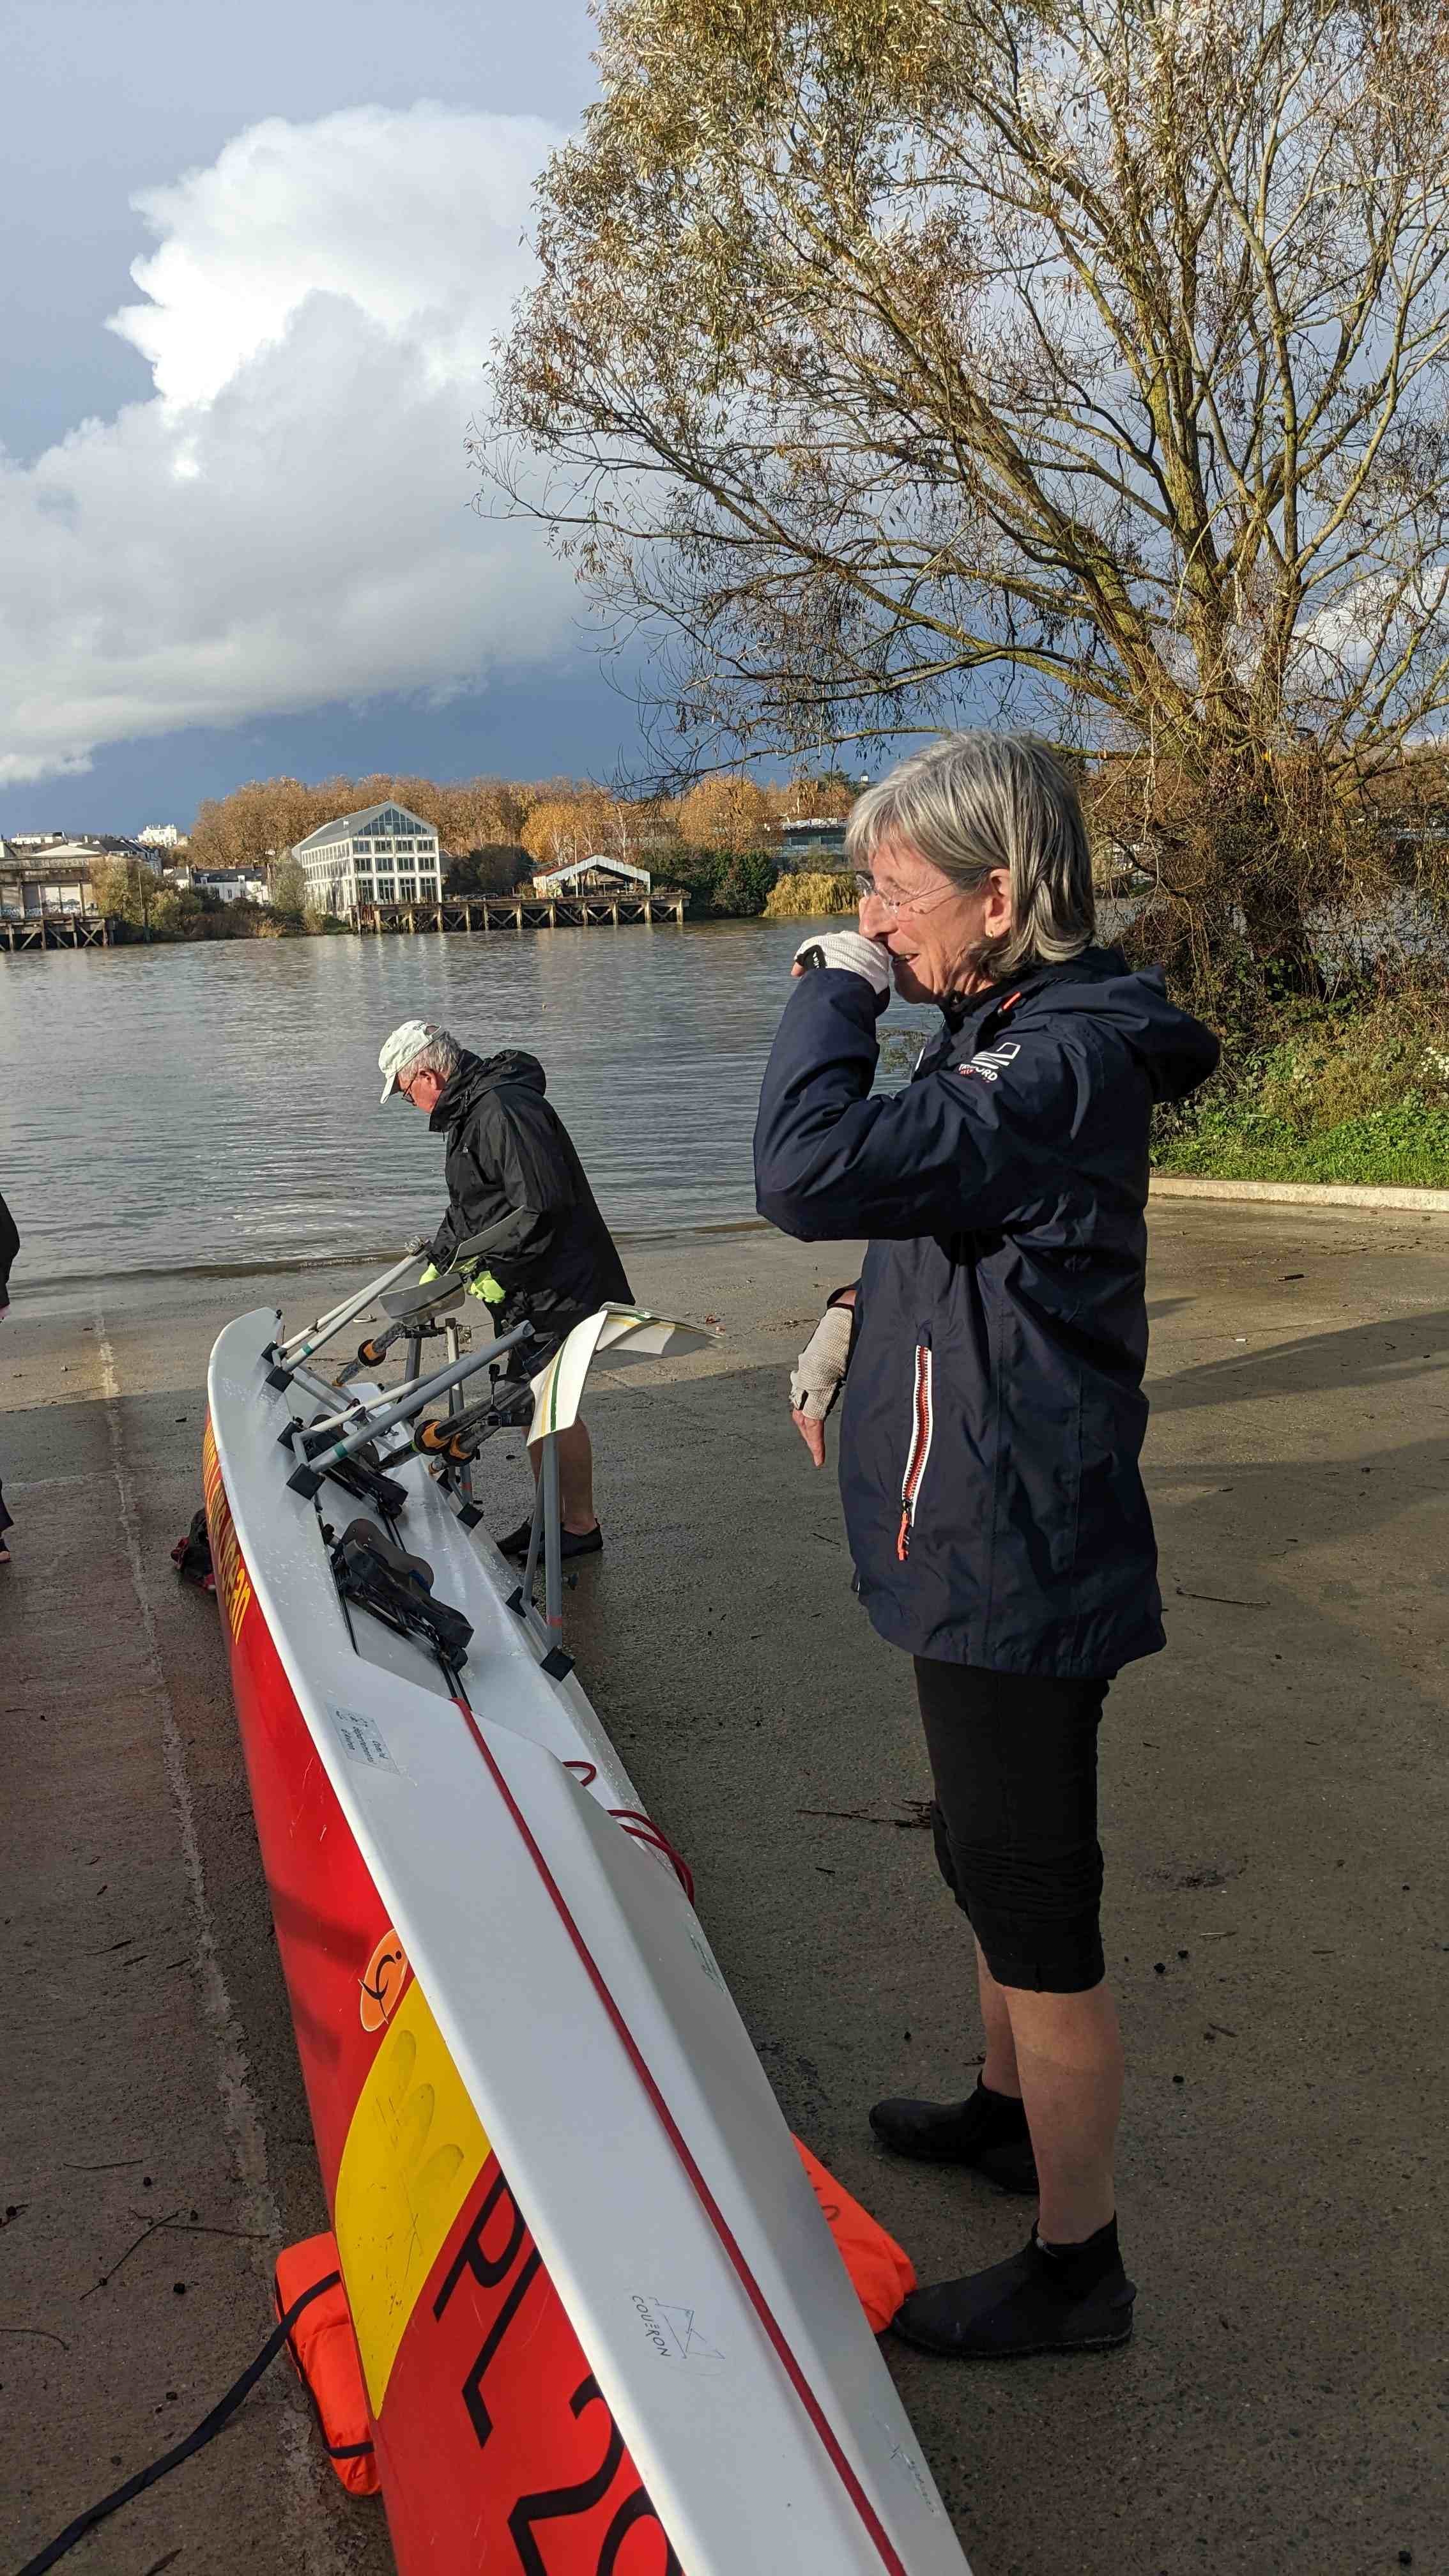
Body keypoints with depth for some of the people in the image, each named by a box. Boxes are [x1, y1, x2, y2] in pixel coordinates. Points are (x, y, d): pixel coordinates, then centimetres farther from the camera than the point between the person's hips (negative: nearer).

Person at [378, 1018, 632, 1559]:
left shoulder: (505, 1109, -21)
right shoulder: (471, 1110, 14)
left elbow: (539, 1206, -27)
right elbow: (467, 1207, 24)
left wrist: (497, 1270, -20)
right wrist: (440, 1262, 16)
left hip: (557, 1286, -10)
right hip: (525, 1289, 10)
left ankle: (582, 1527, 8)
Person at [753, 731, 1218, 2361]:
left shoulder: (1058, 1064, -25)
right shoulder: (1009, 1036, 9)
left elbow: (811, 1172, -35)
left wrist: (833, 990, -20)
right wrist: (859, 1314, 10)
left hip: (1012, 1567, -11)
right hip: (979, 1546, 11)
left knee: (1036, 1909, 5)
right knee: (986, 1857, 26)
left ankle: (1074, 2263, 23)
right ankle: (1010, 2110, 48)